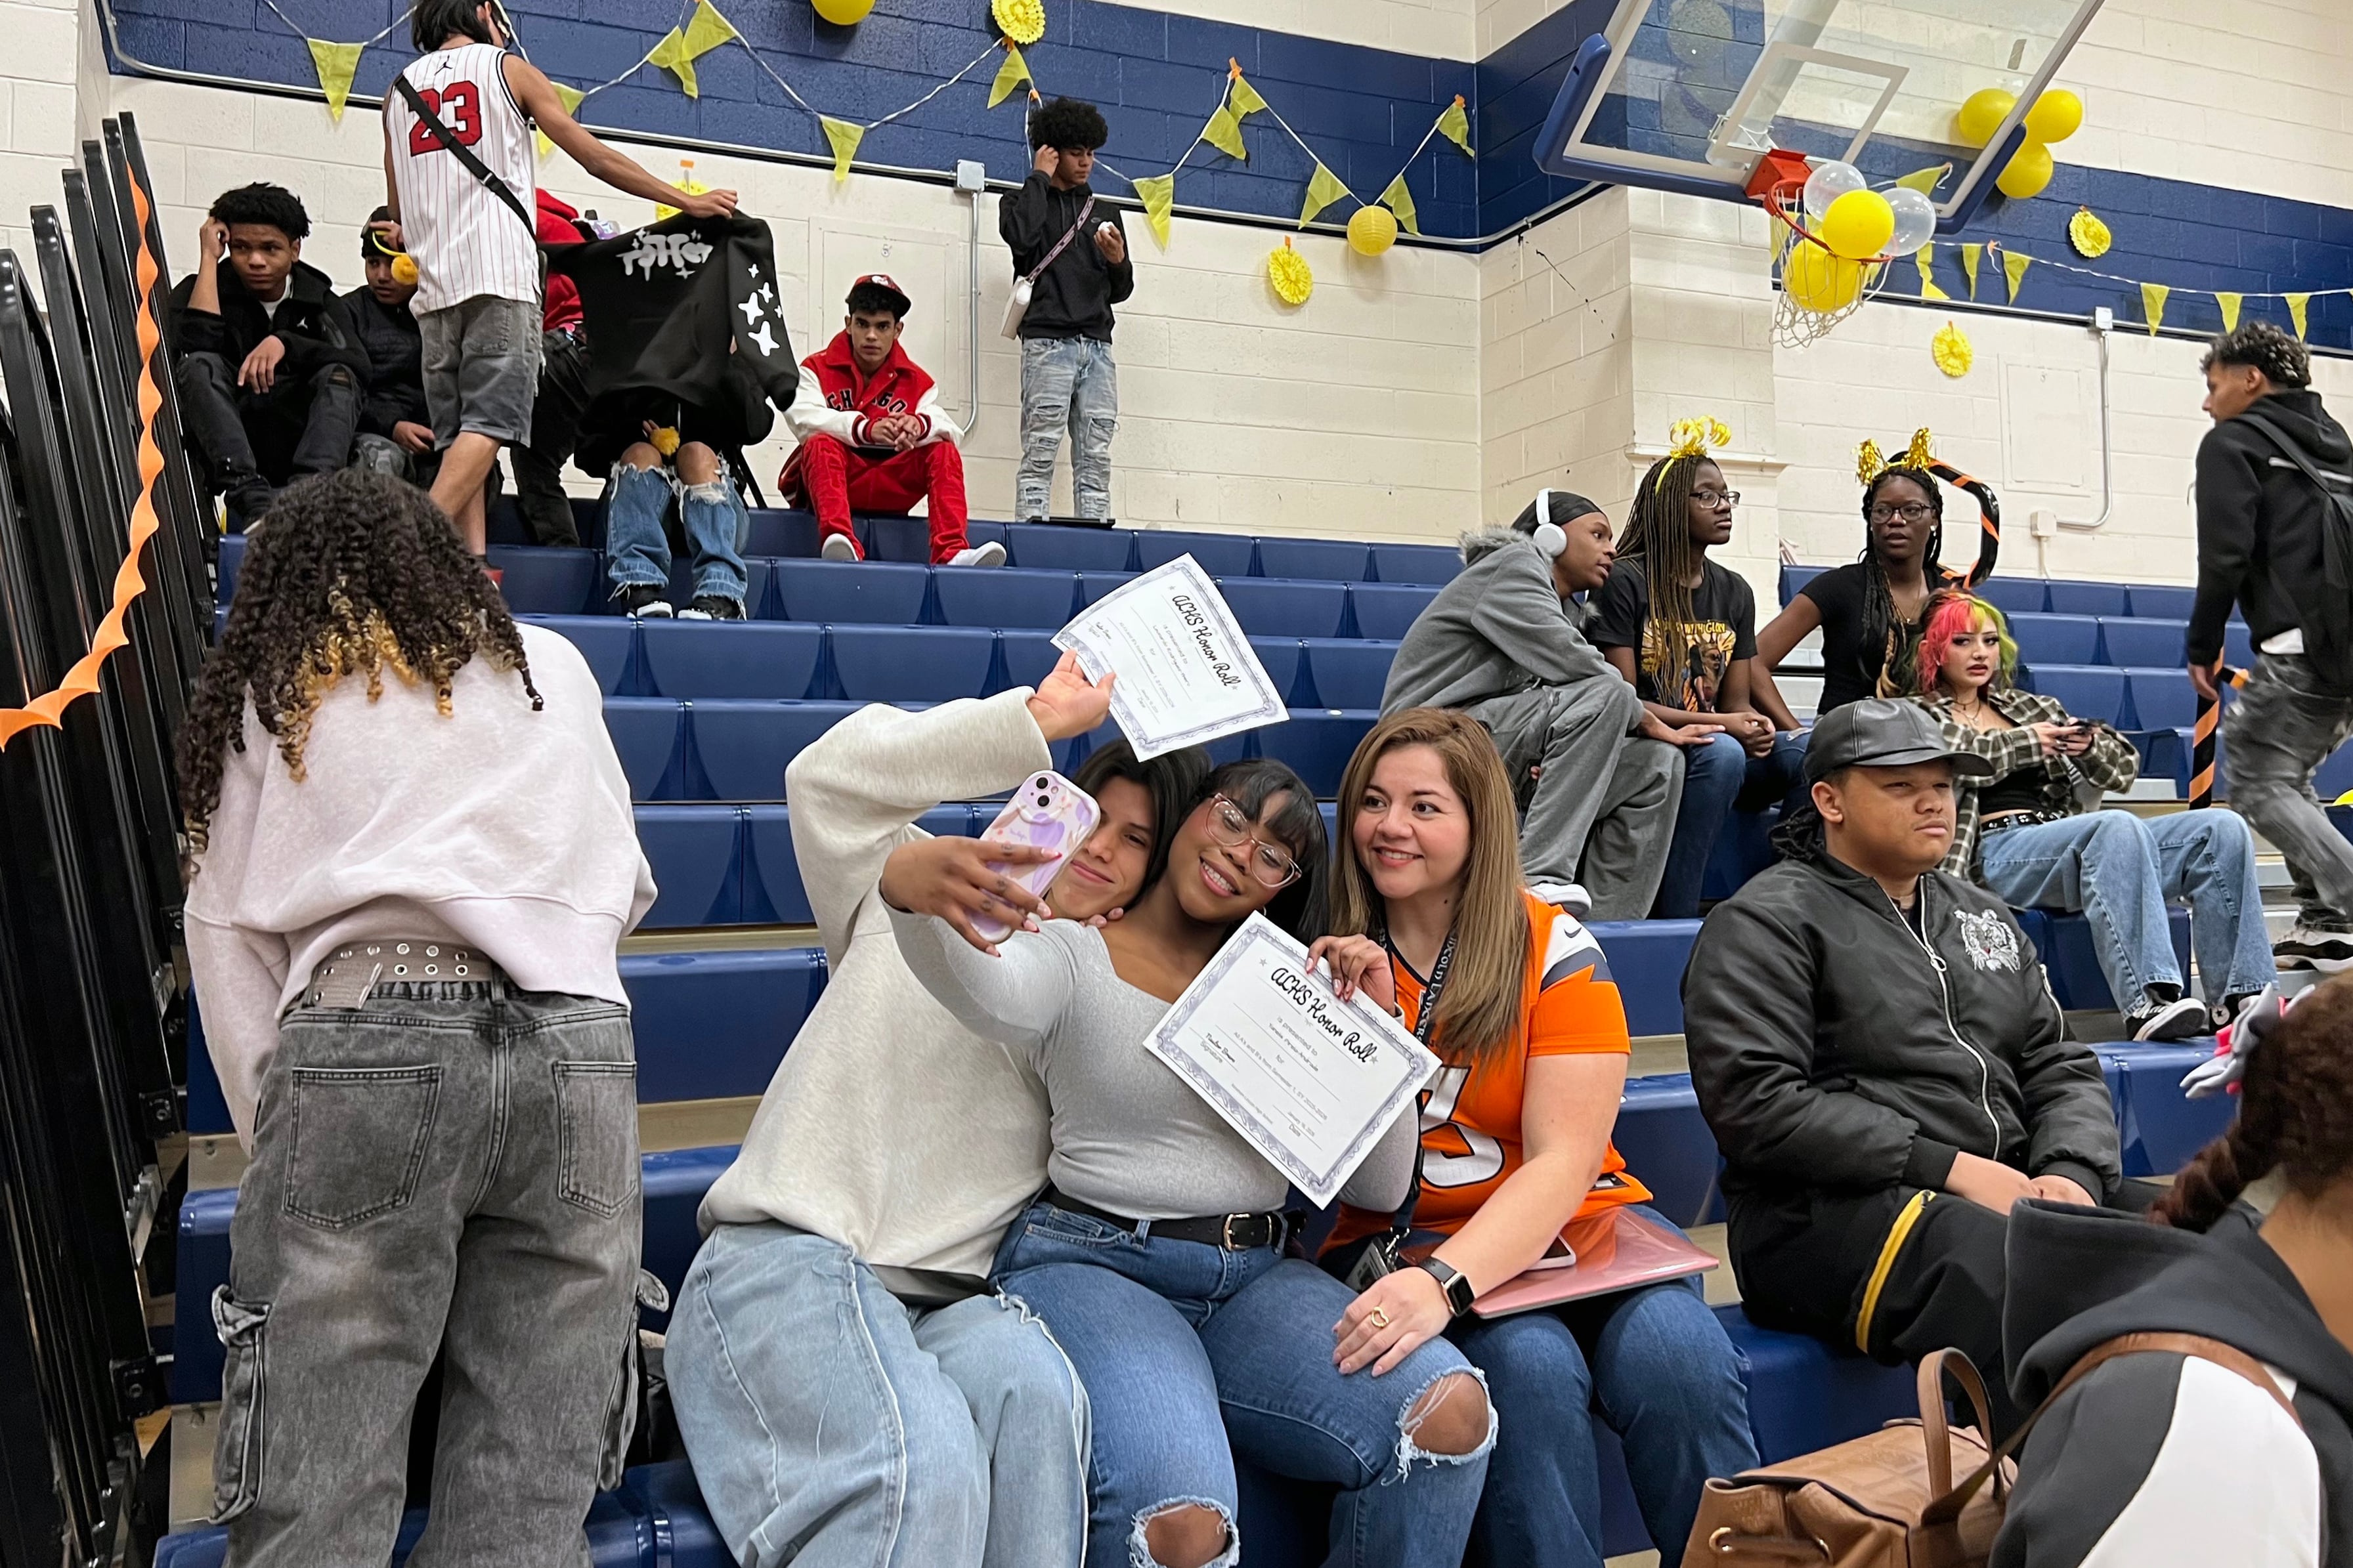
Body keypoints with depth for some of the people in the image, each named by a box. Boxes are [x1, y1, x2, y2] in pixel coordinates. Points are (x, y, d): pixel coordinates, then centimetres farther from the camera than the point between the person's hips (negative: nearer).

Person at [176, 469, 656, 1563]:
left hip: (361, 1052, -1)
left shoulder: (265, 695, 19)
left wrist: (275, 1128, 10)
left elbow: (226, 931, 11)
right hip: (573, 1053, 2)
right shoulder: (553, 666, 23)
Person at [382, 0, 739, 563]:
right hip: (500, 274, -5)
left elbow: (398, 209, 23)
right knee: (490, 423, -10)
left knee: (456, 432, 4)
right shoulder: (507, 68, 9)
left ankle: (471, 565, -6)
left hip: (435, 283, 5)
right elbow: (597, 160, 6)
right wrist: (688, 202, 11)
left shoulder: (399, 89, 21)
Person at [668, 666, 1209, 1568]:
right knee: (925, 1468, -34)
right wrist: (1040, 717, -12)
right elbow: (827, 776, -3)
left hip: (951, 1300, 2)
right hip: (786, 1258, -2)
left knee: (1036, 1388, -35)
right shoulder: (906, 901, 14)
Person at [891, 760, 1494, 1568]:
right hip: (1091, 1268, -4)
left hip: (1256, 1279, 5)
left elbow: (1380, 1189, 12)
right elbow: (986, 988, -25)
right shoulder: (1074, 956, 2)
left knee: (1452, 1413, -24)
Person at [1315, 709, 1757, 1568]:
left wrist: (1444, 1280, -31)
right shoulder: (1327, 954, 0)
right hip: (1397, 1235, 0)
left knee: (1683, 1364, -27)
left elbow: (1563, 1164, -14)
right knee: (1528, 1368, -31)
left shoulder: (1554, 949, -4)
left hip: (1571, 1224, 1)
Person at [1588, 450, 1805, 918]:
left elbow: (1736, 699, 12)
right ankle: (1672, 917, -29)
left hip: (1716, 748, 6)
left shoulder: (1734, 593, 14)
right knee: (1721, 752, -36)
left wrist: (1755, 723, -13)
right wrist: (1719, 724, -18)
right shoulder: (1625, 582, -5)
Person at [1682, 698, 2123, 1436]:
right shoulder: (1764, 923, -2)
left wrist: (2071, 1174, -2)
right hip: (1826, 1212, -7)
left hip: (2011, 1193, 8)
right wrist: (1948, 1168, -15)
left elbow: (2061, 1066, 21)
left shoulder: (1984, 916, 24)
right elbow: (1756, 1105, -13)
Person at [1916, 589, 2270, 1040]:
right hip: (1996, 851, -7)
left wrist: (2089, 746, 4)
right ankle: (2147, 1001, -45)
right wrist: (2025, 741, -3)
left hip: (2061, 839, 7)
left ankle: (2243, 998, -21)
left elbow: (2125, 765, 26)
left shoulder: (2030, 706, 29)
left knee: (2223, 829, -13)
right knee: (2119, 825, -35)